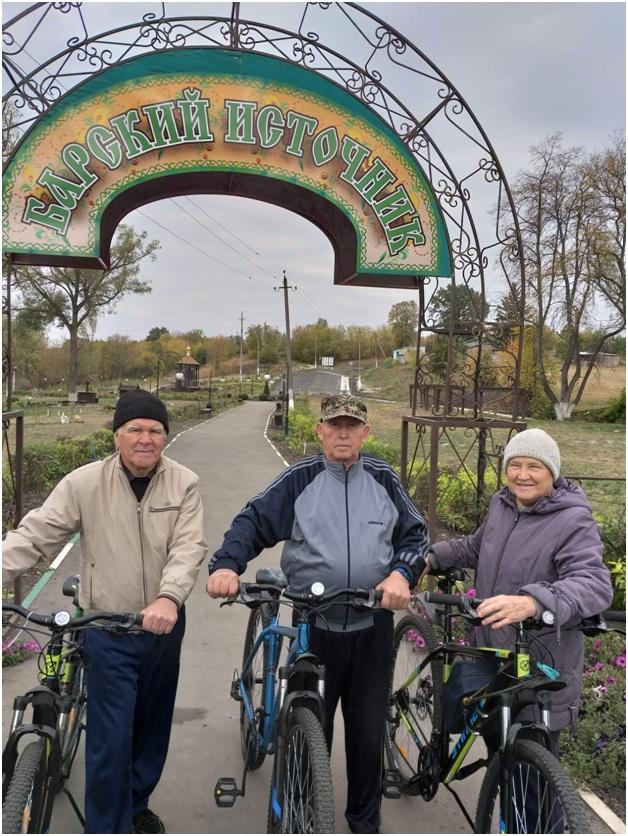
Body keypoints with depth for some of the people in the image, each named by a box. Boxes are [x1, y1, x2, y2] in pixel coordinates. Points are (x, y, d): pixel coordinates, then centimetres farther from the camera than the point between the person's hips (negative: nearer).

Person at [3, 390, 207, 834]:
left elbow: (189, 548, -17)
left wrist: (170, 597, -35)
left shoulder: (184, 484, -8)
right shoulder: (84, 483, -10)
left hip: (165, 627, 3)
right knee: (111, 738, -3)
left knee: (153, 726, 20)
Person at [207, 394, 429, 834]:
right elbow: (253, 521, -4)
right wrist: (226, 565, -21)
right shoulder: (299, 479, -3)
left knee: (368, 733, 13)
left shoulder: (384, 479, 3)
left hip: (372, 629, 1)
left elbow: (415, 533, 7)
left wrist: (402, 573, -11)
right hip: (313, 628, -1)